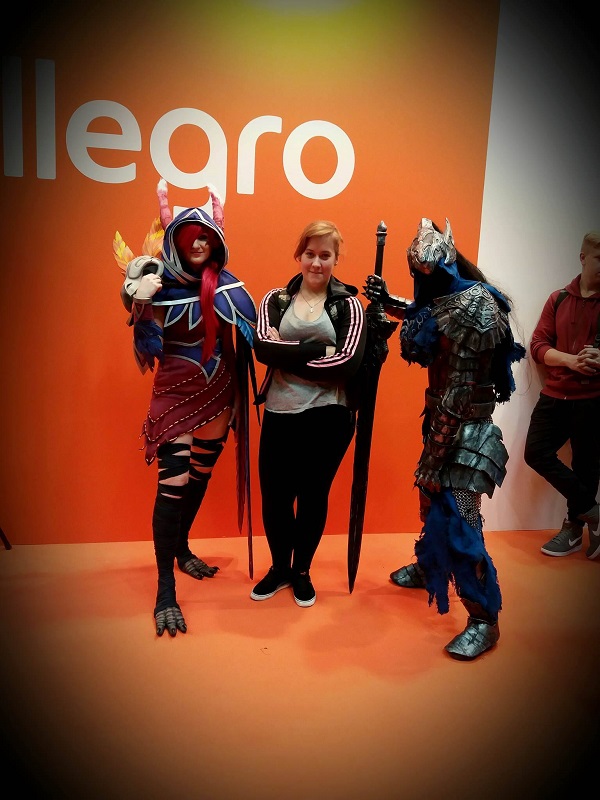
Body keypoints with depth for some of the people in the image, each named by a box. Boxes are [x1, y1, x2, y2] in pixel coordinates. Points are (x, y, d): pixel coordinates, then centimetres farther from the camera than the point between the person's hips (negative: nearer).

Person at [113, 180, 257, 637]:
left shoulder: (228, 284, 0)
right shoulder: (161, 284, -12)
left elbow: (251, 333, 7)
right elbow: (148, 350, -17)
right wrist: (140, 305, -31)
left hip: (218, 396, 5)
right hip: (176, 397, -5)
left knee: (200, 478, 17)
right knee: (173, 486, -8)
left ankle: (182, 549, 40)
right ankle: (165, 591, 1)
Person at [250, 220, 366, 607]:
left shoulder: (348, 304, 2)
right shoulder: (275, 299, 7)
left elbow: (349, 362, -13)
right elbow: (263, 347, -12)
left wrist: (288, 355, -13)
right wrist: (321, 351, -18)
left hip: (329, 417, -1)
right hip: (280, 415, 2)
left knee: (313, 496, 12)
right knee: (274, 497, 9)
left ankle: (302, 571, 35)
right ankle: (279, 568, 35)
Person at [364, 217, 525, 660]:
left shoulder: (473, 308, -23)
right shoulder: (446, 299, 4)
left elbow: (459, 395, -24)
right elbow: (423, 314, 31)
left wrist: (435, 455, -21)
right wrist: (388, 300, 13)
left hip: (467, 429, -9)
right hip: (444, 421, 9)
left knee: (457, 519, -8)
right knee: (432, 497, 23)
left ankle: (485, 620, 7)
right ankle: (427, 567, 47)